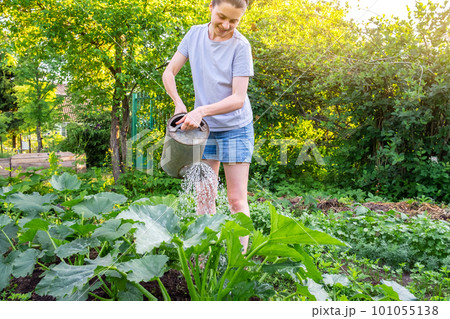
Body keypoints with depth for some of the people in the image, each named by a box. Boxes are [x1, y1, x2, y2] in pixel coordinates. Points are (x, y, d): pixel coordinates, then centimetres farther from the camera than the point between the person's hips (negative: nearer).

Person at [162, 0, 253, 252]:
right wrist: (180, 105, -12)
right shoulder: (195, 34, 0)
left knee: (237, 199, -2)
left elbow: (238, 98, -19)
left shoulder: (240, 46, -14)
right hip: (204, 127, 5)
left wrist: (201, 111, -29)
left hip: (235, 128, -4)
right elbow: (169, 73, 4)